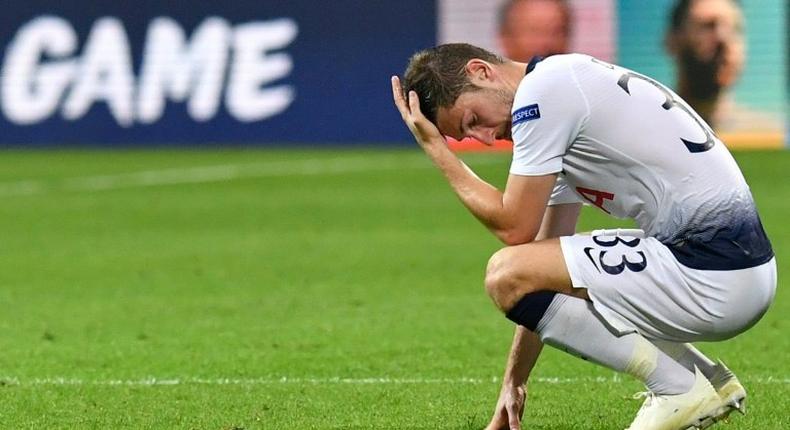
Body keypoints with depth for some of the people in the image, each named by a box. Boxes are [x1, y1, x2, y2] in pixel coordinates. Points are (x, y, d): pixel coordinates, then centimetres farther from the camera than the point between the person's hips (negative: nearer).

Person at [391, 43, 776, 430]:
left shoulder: (541, 91, -11)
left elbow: (514, 227, -8)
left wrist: (435, 148, 3)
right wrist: (513, 382, 23)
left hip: (712, 278, -10)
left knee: (507, 274, -13)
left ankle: (678, 388, -6)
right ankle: (711, 379, 16)